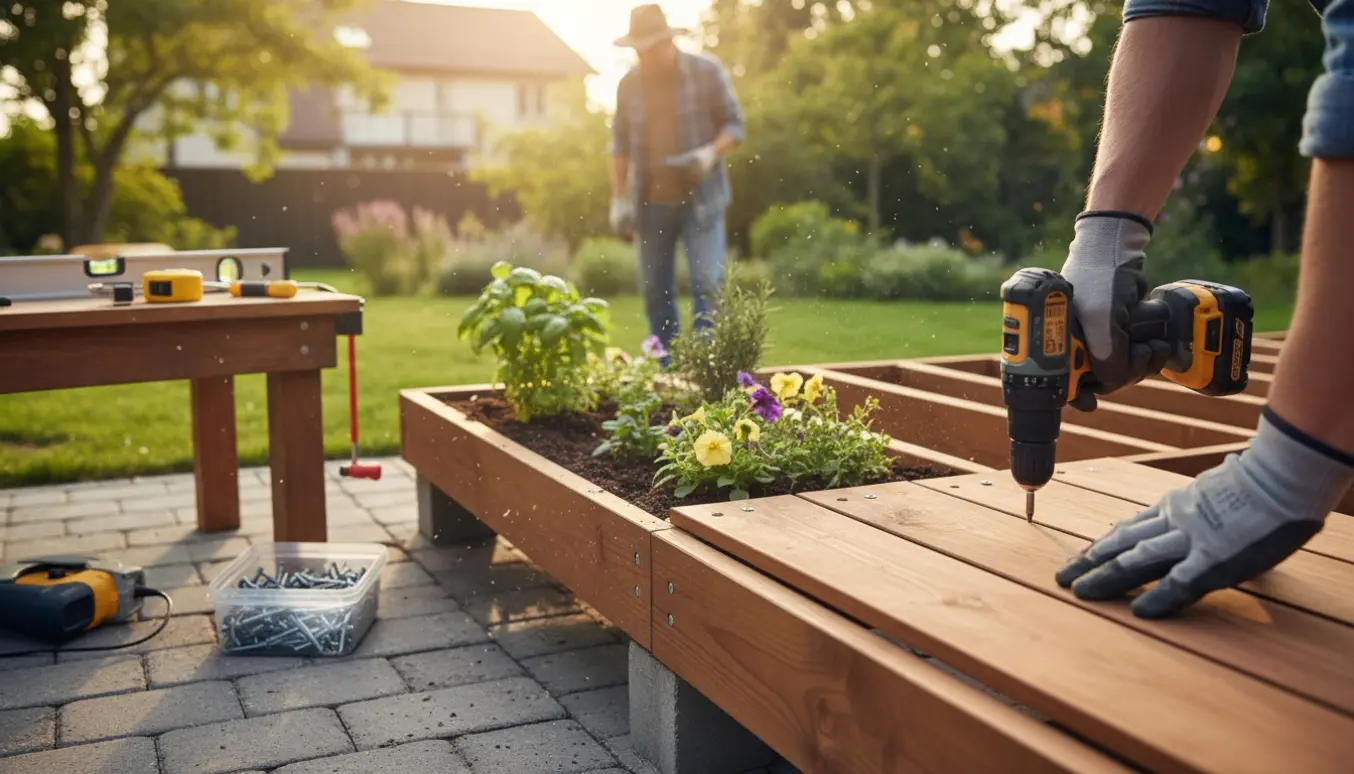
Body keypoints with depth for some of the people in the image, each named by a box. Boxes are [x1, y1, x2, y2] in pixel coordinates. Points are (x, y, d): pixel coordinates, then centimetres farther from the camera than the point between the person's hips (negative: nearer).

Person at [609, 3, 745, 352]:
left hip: (701, 197, -3)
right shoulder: (629, 84, 3)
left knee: (707, 283, -12)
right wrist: (619, 198, 3)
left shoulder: (706, 71, -6)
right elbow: (620, 143, 9)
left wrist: (711, 154, -21)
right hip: (651, 202, 3)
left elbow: (734, 124, -2)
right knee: (655, 291, 7)